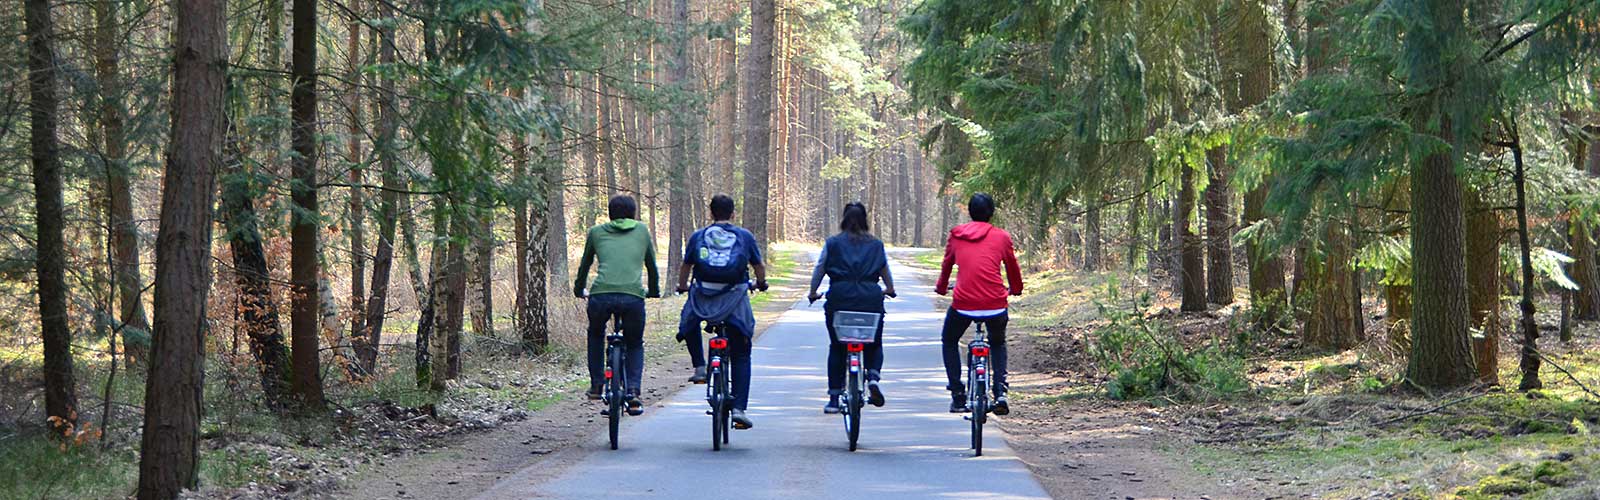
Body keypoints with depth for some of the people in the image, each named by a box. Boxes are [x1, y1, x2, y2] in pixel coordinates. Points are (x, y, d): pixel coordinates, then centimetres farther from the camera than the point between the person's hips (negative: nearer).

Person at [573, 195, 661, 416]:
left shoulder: (596, 232, 22)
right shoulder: (642, 230, 23)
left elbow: (584, 265, 33)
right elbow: (652, 266, 32)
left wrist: (579, 290, 51)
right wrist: (654, 291, 50)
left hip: (601, 295, 0)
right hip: (633, 296, 0)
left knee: (595, 334, 32)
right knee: (635, 345, 21)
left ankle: (596, 385, 26)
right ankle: (633, 391, 0)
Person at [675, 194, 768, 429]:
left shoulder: (698, 236, 9)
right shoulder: (744, 236, 9)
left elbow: (686, 266, 18)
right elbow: (759, 267, 18)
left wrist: (682, 286, 38)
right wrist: (761, 284, 39)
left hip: (702, 298, 0)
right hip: (735, 300, 0)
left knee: (690, 324, 34)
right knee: (741, 356, 8)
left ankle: (699, 367, 16)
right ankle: (739, 408, -2)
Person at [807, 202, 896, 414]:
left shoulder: (832, 243, 8)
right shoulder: (876, 245, 12)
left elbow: (819, 269, 9)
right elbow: (885, 271, 22)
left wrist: (813, 293, 23)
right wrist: (889, 290, 40)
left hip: (840, 296, 0)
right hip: (870, 297, 1)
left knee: (836, 347, 10)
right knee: (874, 344, 18)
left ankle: (834, 398, 6)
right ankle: (873, 376, -11)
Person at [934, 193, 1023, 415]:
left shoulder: (956, 235, 10)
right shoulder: (1002, 237, 8)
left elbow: (946, 265, 23)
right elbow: (1013, 268, 20)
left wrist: (941, 287, 43)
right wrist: (1015, 289, 41)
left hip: (963, 303, -1)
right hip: (995, 304, 1)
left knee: (950, 342, 26)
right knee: (998, 344, 28)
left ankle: (958, 396, 16)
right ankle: (1000, 392, 8)